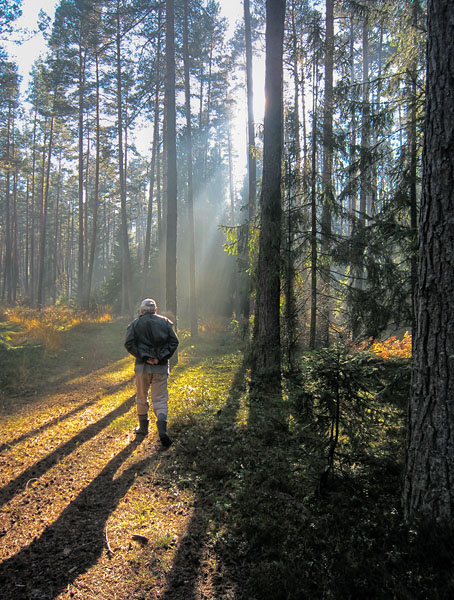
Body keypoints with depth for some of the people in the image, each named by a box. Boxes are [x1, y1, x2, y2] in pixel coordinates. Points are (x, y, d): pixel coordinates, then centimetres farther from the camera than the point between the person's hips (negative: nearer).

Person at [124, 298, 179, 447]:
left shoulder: (135, 324, 3)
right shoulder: (165, 322, 6)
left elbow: (128, 344, -7)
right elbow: (174, 342, -1)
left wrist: (143, 357, -8)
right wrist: (161, 357, -6)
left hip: (142, 366, 0)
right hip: (161, 367, 0)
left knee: (141, 398, 17)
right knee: (160, 400, 3)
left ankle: (143, 428, 28)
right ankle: (162, 428, -18)